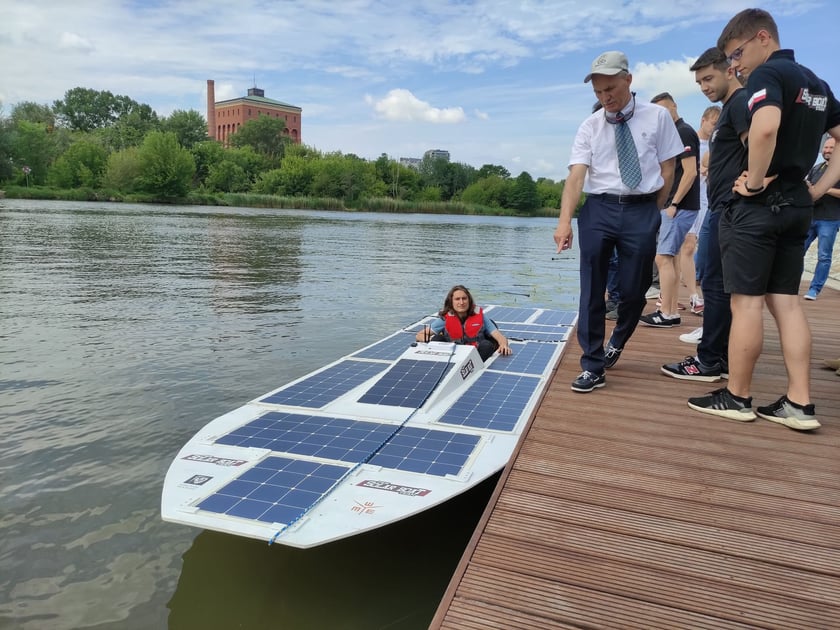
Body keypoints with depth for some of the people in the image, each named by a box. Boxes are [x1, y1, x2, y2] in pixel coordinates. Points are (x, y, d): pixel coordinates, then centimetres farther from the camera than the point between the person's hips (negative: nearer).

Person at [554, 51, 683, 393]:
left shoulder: (658, 117, 3)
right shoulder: (589, 127, 3)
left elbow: (667, 171, 5)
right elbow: (576, 174, -9)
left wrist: (652, 214, 4)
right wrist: (565, 220, -22)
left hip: (642, 210, 0)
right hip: (598, 209, 1)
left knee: (634, 289, 6)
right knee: (592, 291, -1)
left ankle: (617, 343, 36)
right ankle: (593, 366, 8)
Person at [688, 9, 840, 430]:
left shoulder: (767, 74, -9)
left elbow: (765, 128, -30)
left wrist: (754, 181, -17)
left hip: (758, 205, -8)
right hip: (796, 205, 8)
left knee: (747, 300, -2)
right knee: (786, 301, 8)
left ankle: (736, 398, 7)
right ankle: (799, 403, 9)